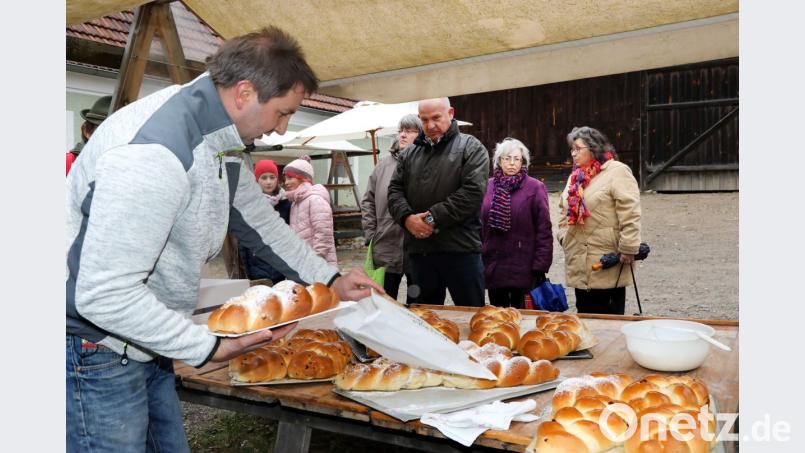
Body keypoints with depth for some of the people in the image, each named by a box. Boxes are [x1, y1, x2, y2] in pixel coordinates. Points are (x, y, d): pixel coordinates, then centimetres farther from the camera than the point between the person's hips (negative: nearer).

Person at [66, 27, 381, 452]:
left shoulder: (219, 139, 2)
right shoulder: (154, 150, -30)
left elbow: (259, 221, 15)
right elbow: (103, 294, -30)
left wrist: (330, 279, 15)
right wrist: (209, 346, -22)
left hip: (145, 342, 9)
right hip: (93, 348, -9)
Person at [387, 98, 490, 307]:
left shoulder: (471, 147, 1)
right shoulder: (411, 152, 17)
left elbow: (473, 192, -12)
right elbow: (395, 190, 12)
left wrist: (434, 218, -15)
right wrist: (407, 217, -9)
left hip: (460, 250, -5)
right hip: (419, 250, 5)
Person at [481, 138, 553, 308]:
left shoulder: (535, 187, -4)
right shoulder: (488, 186, 6)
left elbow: (544, 230, -7)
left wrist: (540, 266, -11)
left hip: (523, 269, -3)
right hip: (493, 268, 4)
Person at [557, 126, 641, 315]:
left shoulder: (617, 171, -10)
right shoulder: (576, 176, 15)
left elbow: (630, 215, -16)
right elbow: (564, 210, 22)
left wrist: (628, 249, -18)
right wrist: (564, 236, 11)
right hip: (579, 263, 7)